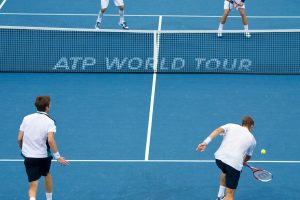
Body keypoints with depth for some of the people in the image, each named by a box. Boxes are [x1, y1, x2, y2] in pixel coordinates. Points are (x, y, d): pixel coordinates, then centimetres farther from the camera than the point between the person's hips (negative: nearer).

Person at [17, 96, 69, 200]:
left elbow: (19, 139, 1)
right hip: (44, 156, -1)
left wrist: (23, 150, 20)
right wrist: (58, 157, -19)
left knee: (33, 185, -1)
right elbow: (50, 140, -24)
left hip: (28, 156, 1)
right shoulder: (49, 122, -10)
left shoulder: (27, 118, 0)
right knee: (47, 174, 30)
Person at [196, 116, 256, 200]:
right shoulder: (252, 139, 20)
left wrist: (206, 142, -9)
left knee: (225, 172, 39)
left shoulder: (231, 126, 20)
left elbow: (218, 130, -1)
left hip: (220, 157, 3)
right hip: (235, 164, -3)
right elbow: (248, 156, 36)